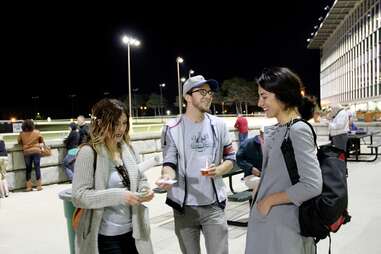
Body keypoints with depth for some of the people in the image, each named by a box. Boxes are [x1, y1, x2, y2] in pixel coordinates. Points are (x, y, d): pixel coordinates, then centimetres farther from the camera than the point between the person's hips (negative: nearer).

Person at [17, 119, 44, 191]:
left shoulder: (21, 134, -2)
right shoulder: (37, 132, -2)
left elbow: (19, 142, 10)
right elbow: (41, 140, 10)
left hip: (27, 152, 1)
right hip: (36, 151, -1)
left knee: (28, 169, 8)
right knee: (37, 168, 3)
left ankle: (29, 186, 10)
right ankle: (39, 185, 4)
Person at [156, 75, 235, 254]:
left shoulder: (218, 125, 4)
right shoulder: (173, 128, -4)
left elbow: (230, 158, 8)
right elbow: (169, 163, -5)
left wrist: (218, 170, -12)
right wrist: (167, 177, -28)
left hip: (214, 205, 1)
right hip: (184, 206, -1)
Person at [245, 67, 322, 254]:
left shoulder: (298, 130, -18)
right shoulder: (274, 131, 7)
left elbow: (312, 186, -23)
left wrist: (270, 200, -16)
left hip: (284, 224, -8)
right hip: (266, 219, 8)